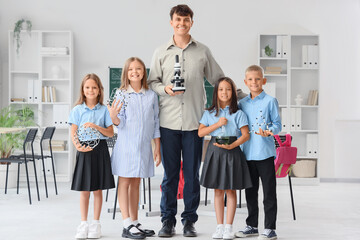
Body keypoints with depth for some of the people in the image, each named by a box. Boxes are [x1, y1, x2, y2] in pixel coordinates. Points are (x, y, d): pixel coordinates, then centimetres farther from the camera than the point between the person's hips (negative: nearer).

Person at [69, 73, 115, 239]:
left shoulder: (104, 110, 4)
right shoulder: (77, 110, 5)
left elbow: (111, 133, 0)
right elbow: (73, 132, 0)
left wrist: (96, 126, -15)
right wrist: (78, 146, -18)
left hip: (100, 150, 0)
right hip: (84, 150, 0)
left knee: (98, 189, 5)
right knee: (84, 190, 3)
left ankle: (96, 223, 14)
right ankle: (83, 224, 12)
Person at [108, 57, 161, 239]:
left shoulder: (151, 96, 6)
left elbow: (155, 123, 10)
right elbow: (121, 123, -6)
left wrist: (158, 148, 9)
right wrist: (113, 116, -29)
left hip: (144, 146, 3)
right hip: (126, 145, -3)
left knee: (136, 183, 11)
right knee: (124, 182, -1)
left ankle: (135, 222, 19)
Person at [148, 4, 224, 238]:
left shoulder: (203, 51, 8)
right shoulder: (161, 52, 9)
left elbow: (219, 79, 15)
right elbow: (152, 82, 11)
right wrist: (165, 89, -9)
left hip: (194, 121, 0)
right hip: (169, 121, 0)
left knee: (192, 173, 5)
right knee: (170, 173, 4)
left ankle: (189, 220, 15)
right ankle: (168, 220, 14)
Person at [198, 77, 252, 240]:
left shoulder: (238, 114, -1)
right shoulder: (209, 113, 7)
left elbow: (245, 135, -6)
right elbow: (200, 132, 1)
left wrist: (231, 146, -19)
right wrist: (217, 124, -10)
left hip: (232, 153, -2)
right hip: (214, 151, 2)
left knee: (231, 190, 1)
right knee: (218, 191, 6)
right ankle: (219, 227, 13)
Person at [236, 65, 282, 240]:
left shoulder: (270, 101, -2)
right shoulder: (242, 104, 10)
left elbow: (277, 125, -3)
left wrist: (269, 132, -21)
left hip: (265, 153, -5)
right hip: (248, 153, 5)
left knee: (269, 192, 0)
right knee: (250, 191, 14)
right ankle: (252, 225, 25)